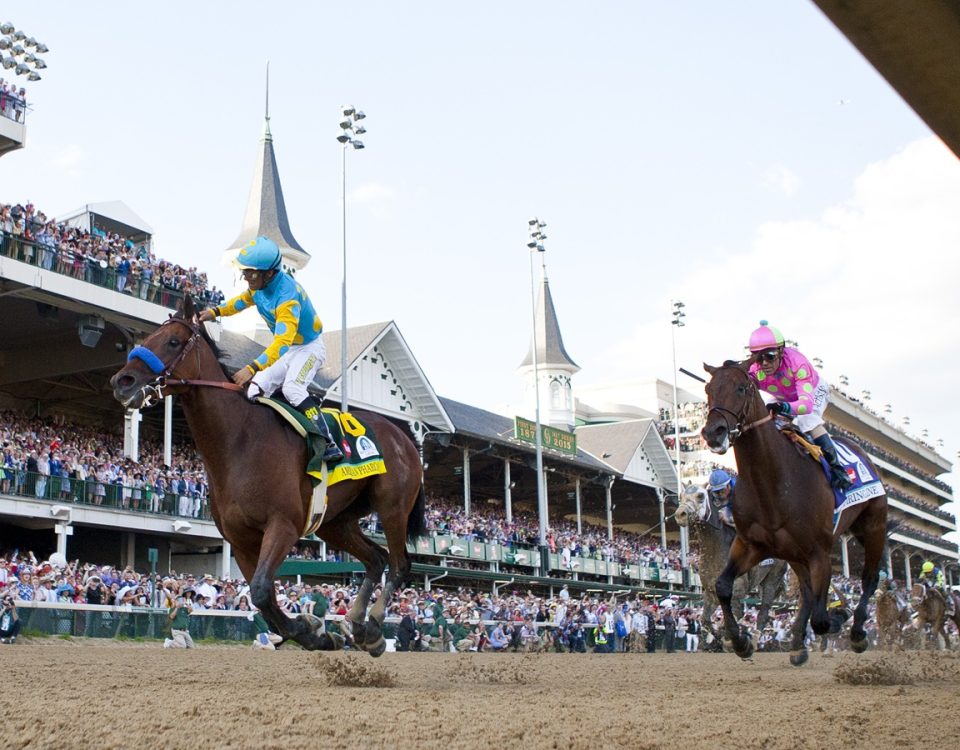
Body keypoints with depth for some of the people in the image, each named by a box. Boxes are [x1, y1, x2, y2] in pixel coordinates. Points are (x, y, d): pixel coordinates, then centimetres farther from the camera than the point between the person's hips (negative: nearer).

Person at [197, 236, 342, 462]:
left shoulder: (287, 296, -35)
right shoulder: (259, 284, -8)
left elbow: (282, 342, -45)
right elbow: (245, 299, 18)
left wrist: (252, 368, -53)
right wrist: (216, 312, 7)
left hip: (309, 348, -9)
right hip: (286, 350, 9)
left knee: (292, 388, -30)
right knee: (255, 392, -4)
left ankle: (329, 445, -32)